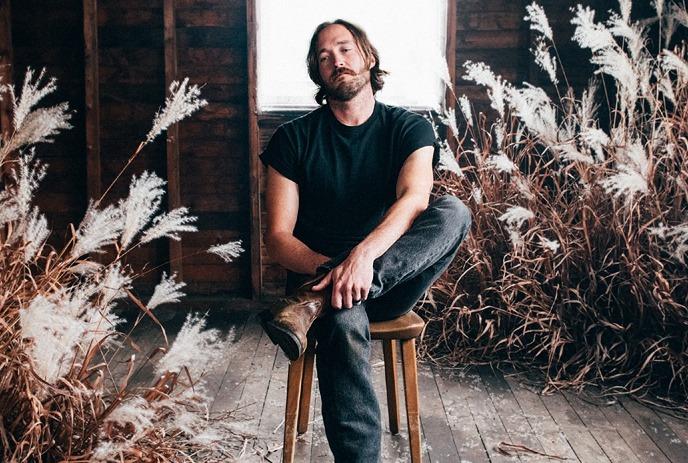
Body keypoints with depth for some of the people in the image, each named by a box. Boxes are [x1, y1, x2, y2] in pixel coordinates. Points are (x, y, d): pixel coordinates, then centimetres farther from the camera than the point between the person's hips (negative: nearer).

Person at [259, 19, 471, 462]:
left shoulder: (409, 128, 2)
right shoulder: (294, 138, 3)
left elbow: (414, 199, -19)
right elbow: (278, 237, -3)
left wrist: (363, 254, -38)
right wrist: (332, 270, -24)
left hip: (391, 280, 2)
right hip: (316, 272, -1)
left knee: (454, 212, -27)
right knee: (344, 320, -38)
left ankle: (315, 304, -34)